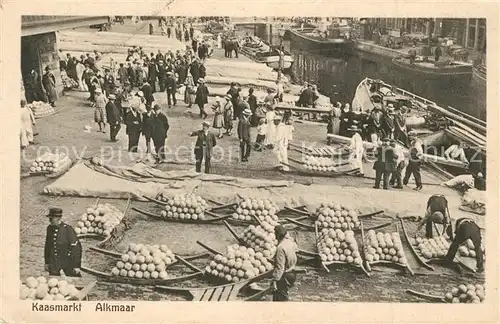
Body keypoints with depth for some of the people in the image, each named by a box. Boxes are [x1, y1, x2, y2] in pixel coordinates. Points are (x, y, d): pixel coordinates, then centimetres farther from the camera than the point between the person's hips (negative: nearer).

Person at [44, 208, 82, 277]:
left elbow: (76, 247, -14)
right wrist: (47, 262, 13)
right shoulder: (50, 228, 1)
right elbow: (47, 245, 12)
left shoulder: (67, 229, -15)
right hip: (54, 261, 4)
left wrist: (77, 265, -15)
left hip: (68, 261, -4)